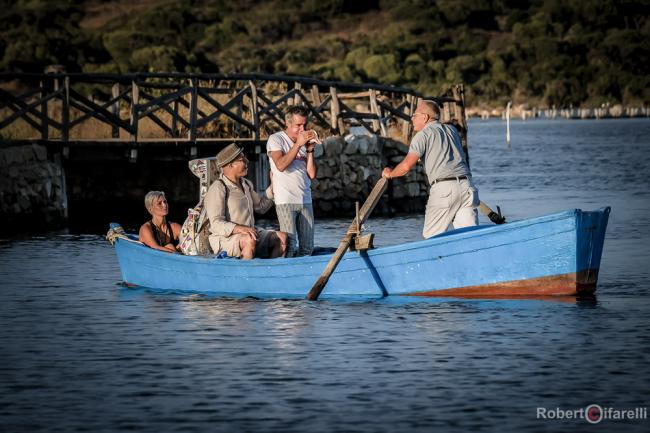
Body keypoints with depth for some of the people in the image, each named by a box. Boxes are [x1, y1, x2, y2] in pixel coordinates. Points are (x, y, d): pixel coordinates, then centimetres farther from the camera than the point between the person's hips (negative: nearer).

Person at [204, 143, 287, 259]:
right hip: (225, 238, -8)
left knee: (282, 237, -9)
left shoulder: (246, 184, 15)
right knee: (249, 240, -38)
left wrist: (273, 186, 18)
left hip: (249, 233, 9)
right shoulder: (218, 188, -13)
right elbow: (216, 224, -21)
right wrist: (239, 229, -37)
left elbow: (261, 206, 30)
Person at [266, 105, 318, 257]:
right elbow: (281, 165, -16)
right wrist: (298, 144, -15)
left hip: (305, 201, 6)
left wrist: (309, 150, -1)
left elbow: (312, 174, 9)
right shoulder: (276, 139, 1)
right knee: (289, 246, -15)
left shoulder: (305, 142, 16)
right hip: (285, 201, -6)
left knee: (307, 247, 2)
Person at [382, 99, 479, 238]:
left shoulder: (423, 134, 3)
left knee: (431, 237, 3)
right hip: (466, 185, 5)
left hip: (443, 188, -5)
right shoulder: (452, 130, 22)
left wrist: (390, 174, 13)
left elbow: (406, 166, -4)